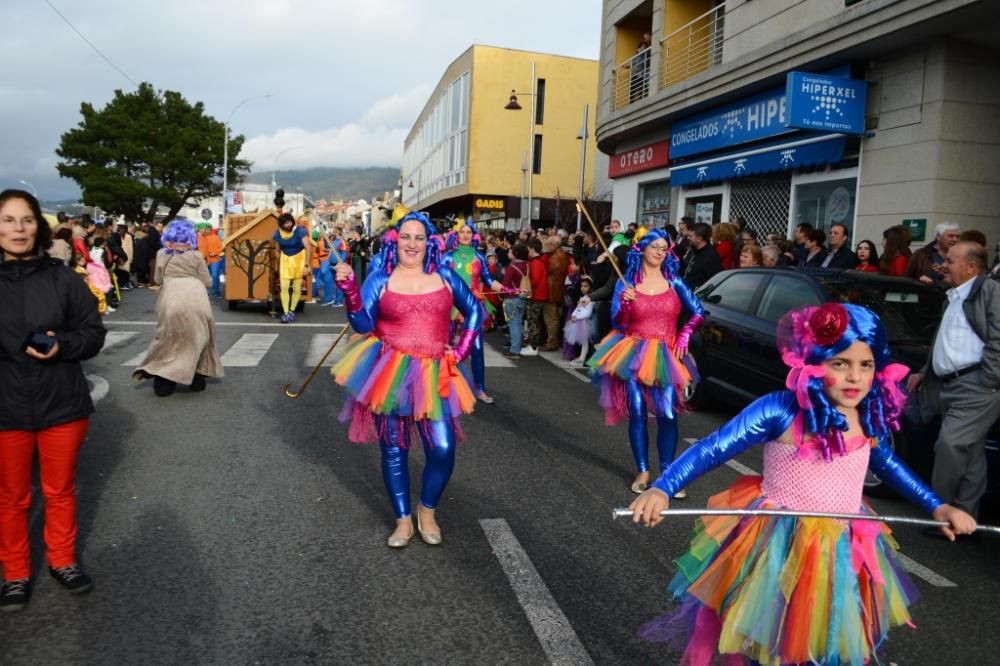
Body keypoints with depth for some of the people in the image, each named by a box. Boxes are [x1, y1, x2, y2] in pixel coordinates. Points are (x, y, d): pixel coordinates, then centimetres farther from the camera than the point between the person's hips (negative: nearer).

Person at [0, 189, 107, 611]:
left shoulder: (61, 278, -4)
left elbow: (94, 332, 0)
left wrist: (61, 345, -18)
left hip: (62, 405, 0)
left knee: (61, 491, 16)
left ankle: (63, 561, 35)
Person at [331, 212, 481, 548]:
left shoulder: (444, 276, 5)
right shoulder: (380, 279, 0)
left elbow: (474, 310, 13)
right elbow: (364, 325, -10)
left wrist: (461, 350, 5)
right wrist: (350, 290, -25)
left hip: (433, 375, 1)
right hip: (390, 374, -1)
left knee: (443, 450, -5)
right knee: (393, 450, 7)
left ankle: (427, 511, 23)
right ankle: (403, 520, 25)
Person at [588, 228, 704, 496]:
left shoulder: (674, 281, 5)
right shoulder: (626, 282, 0)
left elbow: (698, 312, 11)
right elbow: (618, 325, -5)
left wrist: (684, 335, -3)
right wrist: (625, 303, -22)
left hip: (665, 356, 1)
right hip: (634, 354, -1)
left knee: (667, 414, -6)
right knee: (637, 414, -1)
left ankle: (667, 472, 5)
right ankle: (642, 472, 10)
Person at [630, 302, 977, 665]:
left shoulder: (869, 416, -4)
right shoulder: (780, 409, -21)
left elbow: (887, 464, 17)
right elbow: (711, 449, -23)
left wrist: (937, 506, 14)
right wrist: (661, 490, -35)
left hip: (843, 552, 5)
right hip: (777, 547, -5)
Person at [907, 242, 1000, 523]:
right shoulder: (953, 297, 23)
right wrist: (925, 373, 26)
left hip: (975, 386, -8)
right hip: (949, 385, 8)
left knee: (950, 443, -15)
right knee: (969, 453, 10)